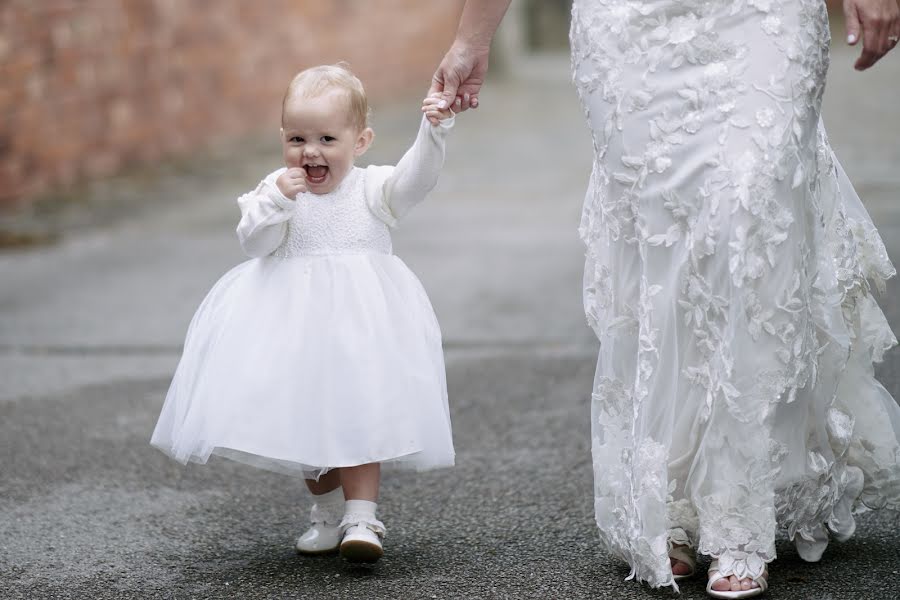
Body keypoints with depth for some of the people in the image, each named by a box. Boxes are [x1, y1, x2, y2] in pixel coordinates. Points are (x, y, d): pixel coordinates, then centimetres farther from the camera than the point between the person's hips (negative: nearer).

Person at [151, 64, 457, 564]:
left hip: (359, 324, -3)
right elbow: (255, 243, -10)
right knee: (305, 422, 11)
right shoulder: (278, 189, 0)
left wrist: (434, 131, -37)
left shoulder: (373, 190, -5)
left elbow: (417, 177, -21)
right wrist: (276, 200, -25)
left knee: (357, 417, -6)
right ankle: (329, 514, 27)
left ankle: (362, 517, -4)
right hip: (294, 325, 3)